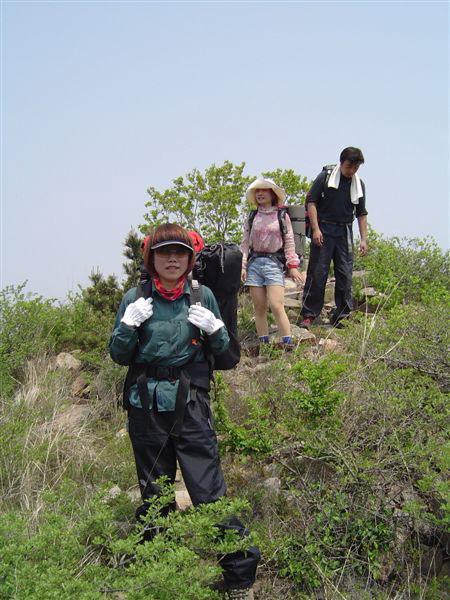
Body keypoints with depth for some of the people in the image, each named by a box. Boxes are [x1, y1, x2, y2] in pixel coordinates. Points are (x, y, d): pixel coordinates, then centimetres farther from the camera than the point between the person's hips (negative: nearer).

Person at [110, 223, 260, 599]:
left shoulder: (202, 296, 3)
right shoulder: (135, 299, 2)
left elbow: (222, 353, 8)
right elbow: (120, 356, 3)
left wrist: (215, 329, -12)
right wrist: (128, 325, -14)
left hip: (190, 403, -1)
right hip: (146, 406, 1)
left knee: (209, 491, -5)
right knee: (154, 495, 12)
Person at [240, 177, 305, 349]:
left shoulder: (282, 216, 6)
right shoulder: (252, 217, 13)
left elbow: (289, 242, 4)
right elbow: (245, 243, 13)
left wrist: (293, 266, -2)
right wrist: (242, 265, 3)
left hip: (274, 263, -3)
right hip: (254, 263, 3)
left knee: (276, 306, -15)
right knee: (259, 307, 2)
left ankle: (288, 344, -13)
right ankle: (263, 344, 7)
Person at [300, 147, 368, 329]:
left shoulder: (359, 184, 11)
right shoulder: (325, 177, -2)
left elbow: (361, 213, 16)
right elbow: (311, 201, -4)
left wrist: (363, 239, 8)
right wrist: (315, 229, -12)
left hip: (344, 232, 4)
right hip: (323, 230, -4)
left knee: (345, 274, 3)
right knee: (317, 272, -6)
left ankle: (340, 315, 11)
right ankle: (309, 315, -1)